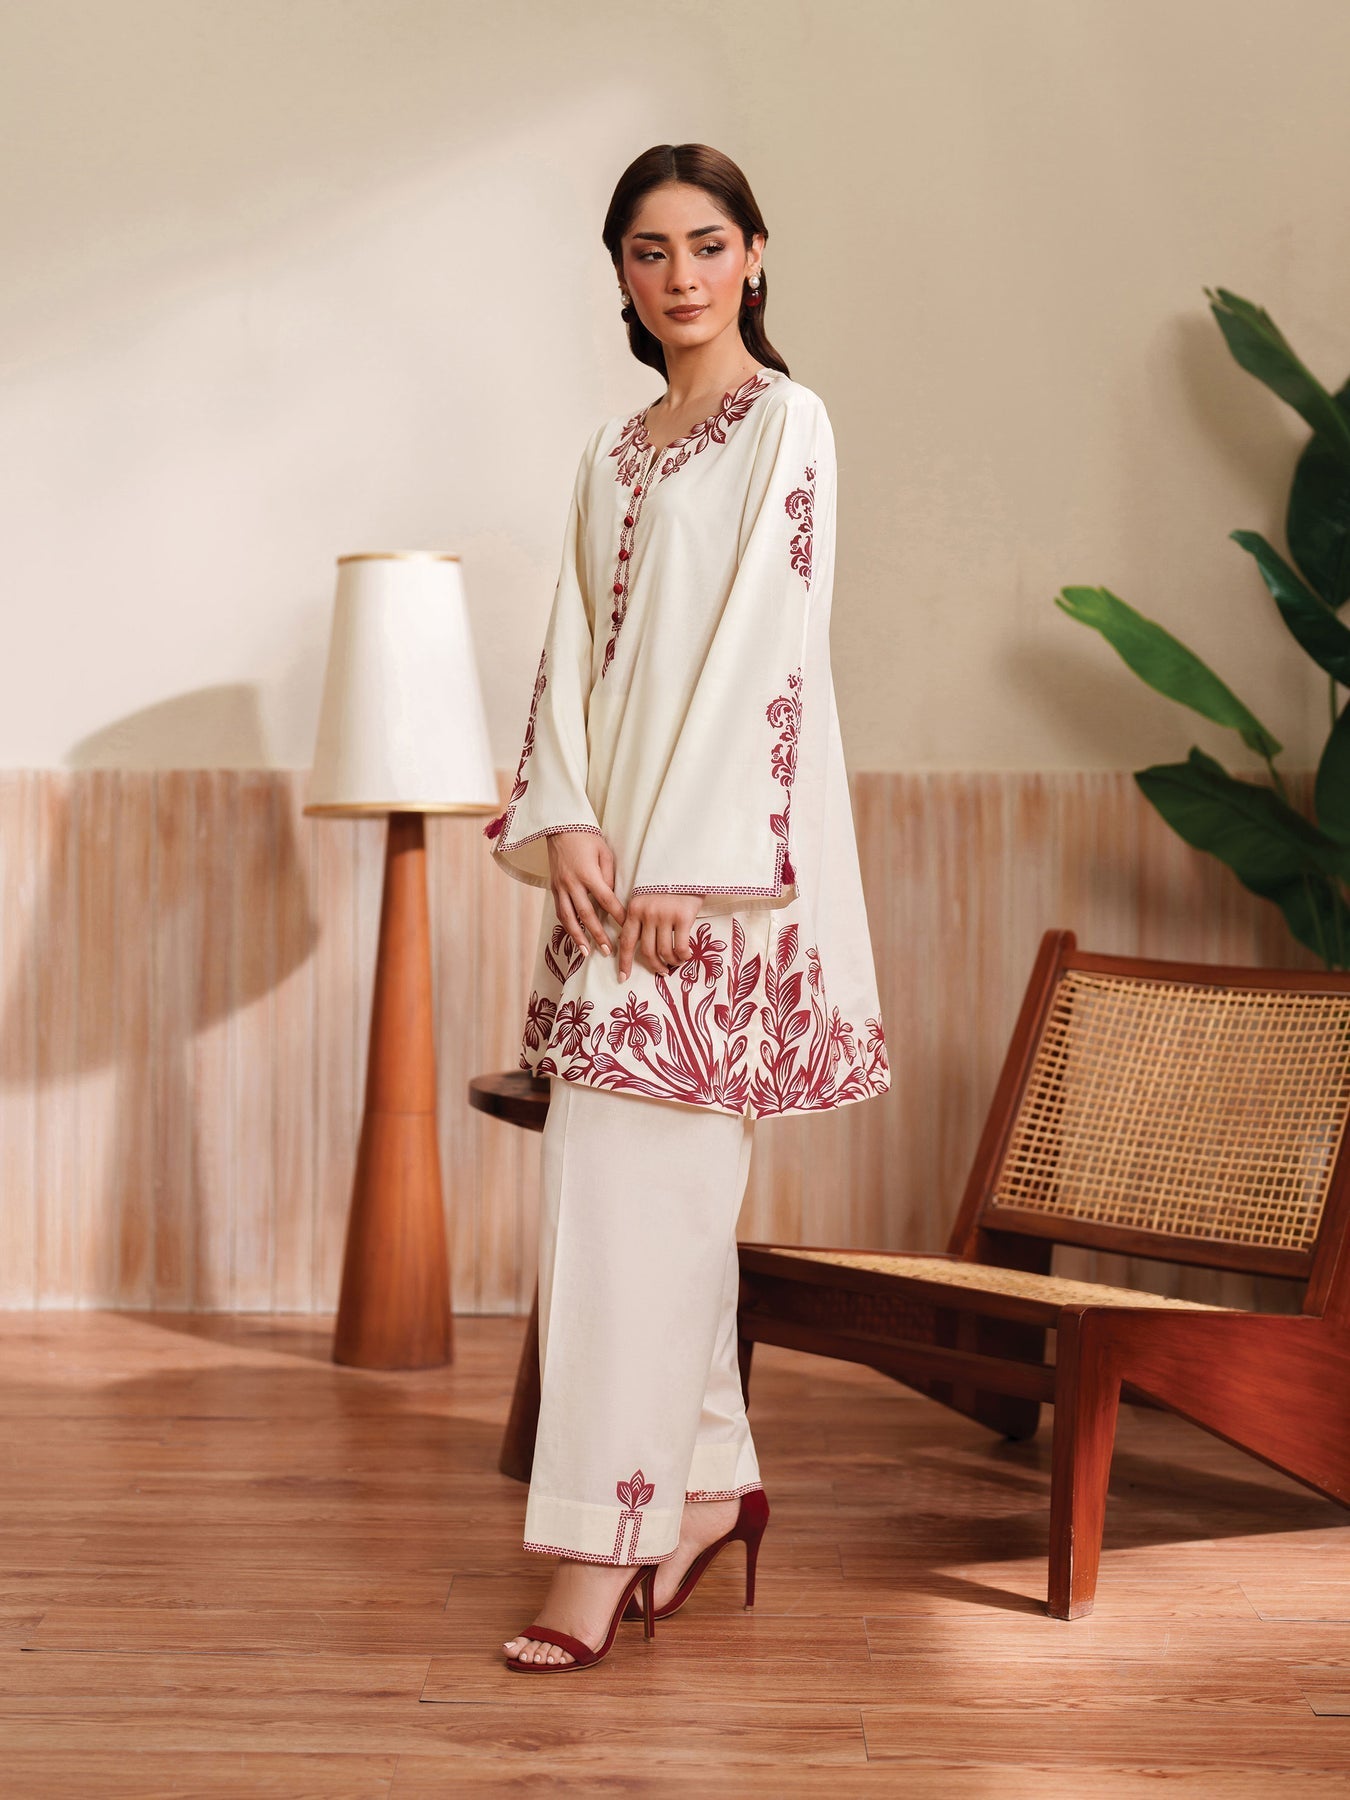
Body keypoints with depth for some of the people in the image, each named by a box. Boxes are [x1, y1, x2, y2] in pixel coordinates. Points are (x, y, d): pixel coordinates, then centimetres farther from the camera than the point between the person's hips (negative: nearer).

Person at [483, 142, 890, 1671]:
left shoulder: (785, 425, -3)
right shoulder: (613, 453, 17)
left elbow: (766, 643, -12)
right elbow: (574, 643, 11)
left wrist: (682, 862, -18)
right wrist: (566, 823, -6)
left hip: (718, 858, -7)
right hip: (615, 854, 7)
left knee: (628, 1180, -10)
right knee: (663, 1186, 9)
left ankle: (601, 1542, -5)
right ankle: (712, 1480, 21)